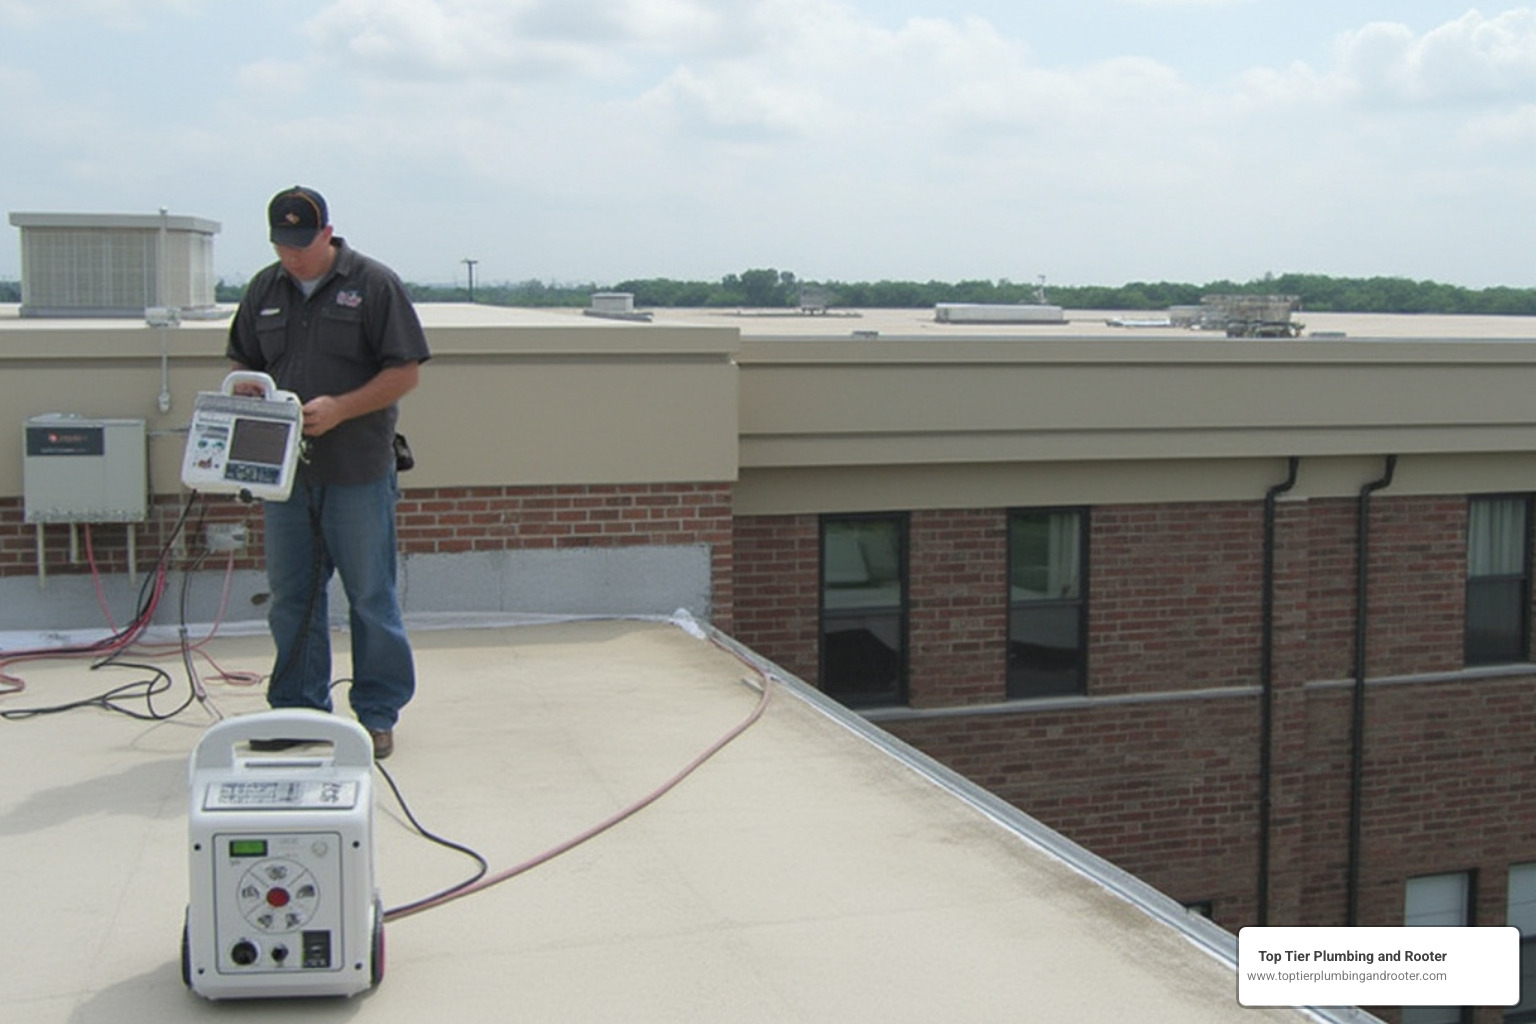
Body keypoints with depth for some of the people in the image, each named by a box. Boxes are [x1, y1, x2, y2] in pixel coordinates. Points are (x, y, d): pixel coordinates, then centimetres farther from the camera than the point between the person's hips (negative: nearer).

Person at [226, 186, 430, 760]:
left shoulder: (374, 285, -4)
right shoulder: (265, 290, 12)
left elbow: (405, 372, -8)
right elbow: (242, 362, 21)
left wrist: (339, 409, -18)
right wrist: (243, 386, -3)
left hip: (357, 474, -5)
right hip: (283, 470, 5)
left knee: (371, 597, 3)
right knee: (290, 595, 10)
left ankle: (377, 713, 14)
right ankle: (297, 710, 22)